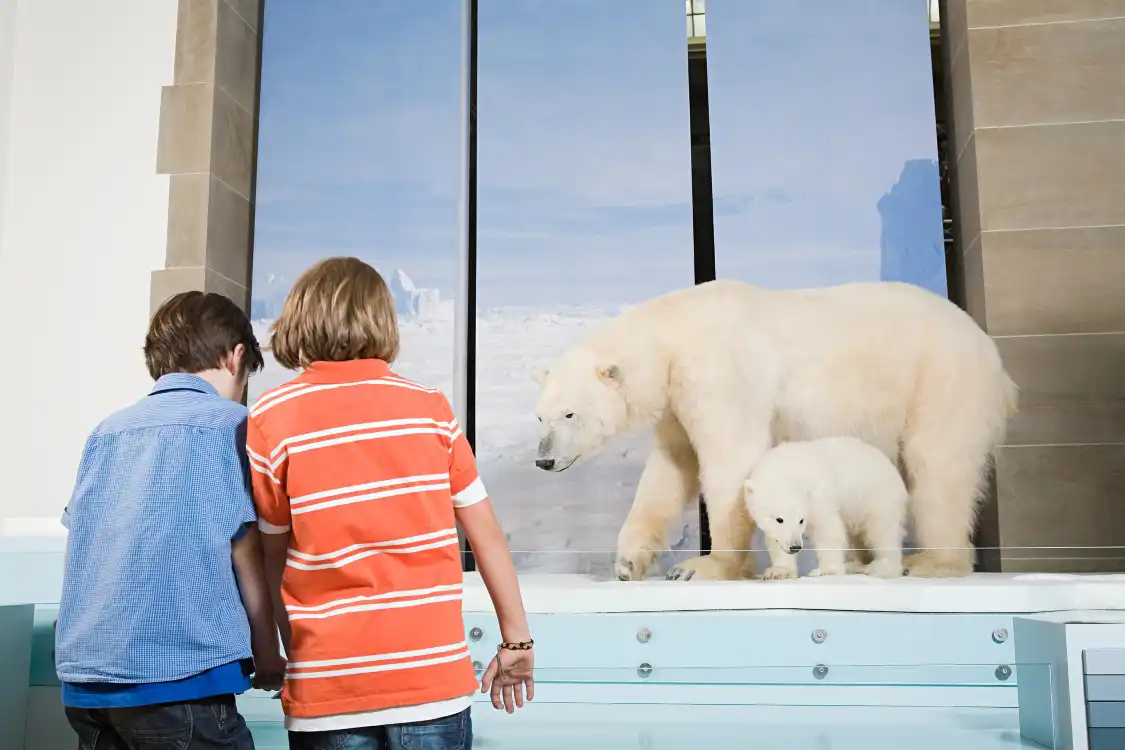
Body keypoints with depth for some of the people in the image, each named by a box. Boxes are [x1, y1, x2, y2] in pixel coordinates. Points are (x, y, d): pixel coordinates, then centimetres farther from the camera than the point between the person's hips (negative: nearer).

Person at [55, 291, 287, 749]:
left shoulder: (107, 430, 14)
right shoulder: (230, 423, -3)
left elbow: (82, 552, 15)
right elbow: (247, 556, -4)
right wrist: (267, 656, 9)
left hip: (83, 675, 7)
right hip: (178, 673, -6)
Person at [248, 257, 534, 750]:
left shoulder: (269, 419, -3)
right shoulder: (431, 407, 0)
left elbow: (268, 561, 1)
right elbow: (487, 536, 3)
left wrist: (273, 657, 12)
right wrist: (516, 639, 11)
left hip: (328, 692, -1)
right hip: (433, 680, 1)